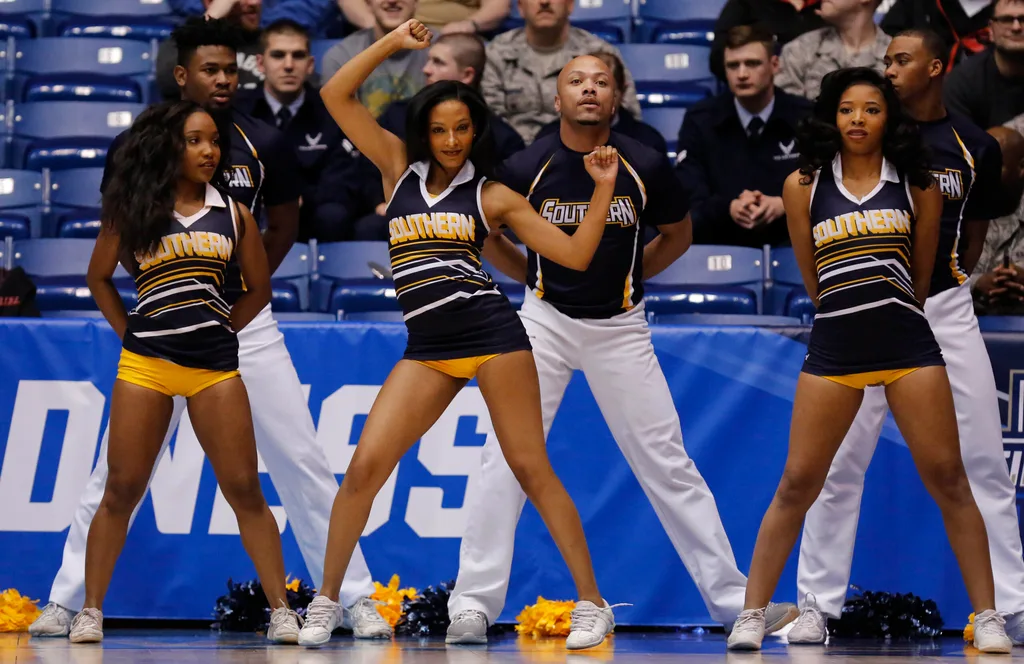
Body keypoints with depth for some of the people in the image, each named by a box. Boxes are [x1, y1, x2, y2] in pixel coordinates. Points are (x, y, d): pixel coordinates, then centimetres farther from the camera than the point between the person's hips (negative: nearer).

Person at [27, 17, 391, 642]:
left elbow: (285, 222, 15)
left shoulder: (264, 144, -2)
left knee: (305, 466, -2)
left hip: (246, 323, 1)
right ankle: (64, 603, 9)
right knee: (116, 472, -1)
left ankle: (356, 601, 4)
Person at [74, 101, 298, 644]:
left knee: (245, 491, -2)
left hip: (214, 367, 1)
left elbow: (258, 288, 16)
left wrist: (221, 332, 7)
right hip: (145, 363, -1)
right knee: (122, 491, 0)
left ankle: (281, 612, -1)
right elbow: (99, 278, 14)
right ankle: (90, 611, 5)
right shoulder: (133, 210, 4)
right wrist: (127, 332, 6)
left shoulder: (232, 213, 8)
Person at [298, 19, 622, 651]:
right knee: (365, 466, -8)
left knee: (532, 468, -1)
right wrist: (392, 42, 3)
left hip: (492, 332, -2)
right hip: (427, 349, 2)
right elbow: (336, 96, 8)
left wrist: (604, 189, -5)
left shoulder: (493, 195, 6)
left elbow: (576, 254, 4)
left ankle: (592, 603, 3)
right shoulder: (399, 167, 12)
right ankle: (326, 603, 2)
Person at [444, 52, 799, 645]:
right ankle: (474, 606, -4)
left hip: (620, 328, 0)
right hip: (546, 320, 0)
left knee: (668, 464, 1)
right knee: (505, 457, -9)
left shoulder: (647, 167, -9)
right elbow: (487, 235, 10)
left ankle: (733, 598, 9)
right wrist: (535, 278, 6)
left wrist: (630, 277, 8)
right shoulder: (525, 168, -10)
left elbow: (679, 234, 11)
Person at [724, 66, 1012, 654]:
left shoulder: (917, 185, 6)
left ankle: (988, 616, 3)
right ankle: (753, 614, 6)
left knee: (948, 479, -1)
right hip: (834, 343, 0)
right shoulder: (804, 186, 5)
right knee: (797, 485, -1)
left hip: (908, 343, 0)